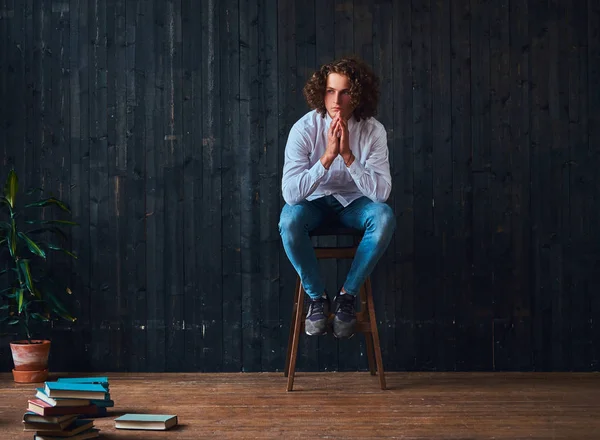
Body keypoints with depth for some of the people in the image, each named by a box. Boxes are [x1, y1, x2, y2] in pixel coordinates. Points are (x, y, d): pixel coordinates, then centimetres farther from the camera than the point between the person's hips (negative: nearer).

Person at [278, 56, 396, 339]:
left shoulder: (373, 131, -18)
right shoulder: (304, 129, -21)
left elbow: (381, 192, -26)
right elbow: (290, 194, -30)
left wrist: (347, 155, -36)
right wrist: (328, 156, -39)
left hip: (353, 202, 1)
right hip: (315, 202, -1)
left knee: (384, 217, -31)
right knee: (289, 218, -34)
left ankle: (347, 295, -13)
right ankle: (316, 296, -11)